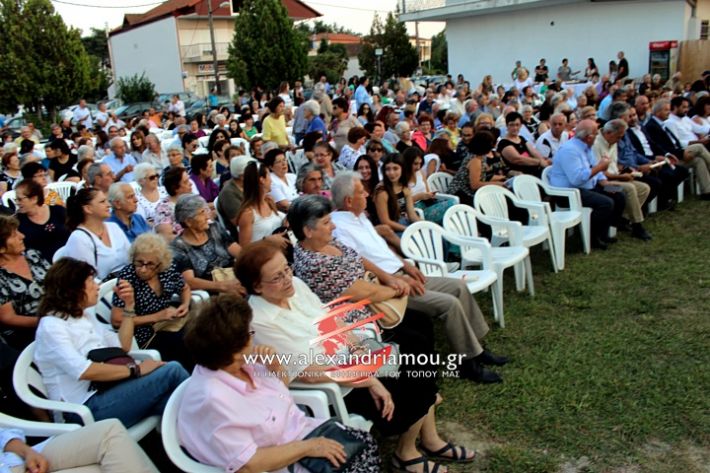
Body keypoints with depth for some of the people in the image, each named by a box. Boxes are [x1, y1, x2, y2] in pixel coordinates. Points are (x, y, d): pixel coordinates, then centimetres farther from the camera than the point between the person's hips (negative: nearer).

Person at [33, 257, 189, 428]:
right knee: (172, 371, -19)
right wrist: (135, 369, -18)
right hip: (88, 408, -8)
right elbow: (84, 371, -22)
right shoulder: (51, 326, -8)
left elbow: (123, 346, 20)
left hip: (105, 390, 8)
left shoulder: (82, 318, 19)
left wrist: (129, 305, 14)